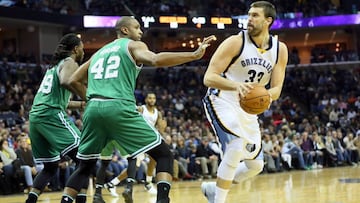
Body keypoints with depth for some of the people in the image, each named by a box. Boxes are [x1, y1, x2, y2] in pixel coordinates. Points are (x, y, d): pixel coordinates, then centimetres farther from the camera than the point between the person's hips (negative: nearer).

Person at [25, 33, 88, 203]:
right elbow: (65, 81, -22)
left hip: (35, 115, 9)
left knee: (50, 167, 19)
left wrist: (82, 104, 31)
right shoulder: (70, 63, 2)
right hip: (51, 115, -9)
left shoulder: (54, 65, 28)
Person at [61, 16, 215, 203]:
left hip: (93, 109, 6)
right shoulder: (134, 46, 10)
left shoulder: (99, 52, 28)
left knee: (85, 167, 22)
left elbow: (74, 81, 28)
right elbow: (155, 60, -12)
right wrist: (194, 55, -14)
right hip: (120, 108, -6)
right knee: (164, 155, 1)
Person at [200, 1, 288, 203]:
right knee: (236, 148, -28)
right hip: (222, 102, -6)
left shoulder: (280, 50, -4)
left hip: (248, 108, 6)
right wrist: (236, 85, -41)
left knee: (256, 165, 10)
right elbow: (208, 77, -22)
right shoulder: (235, 42, -18)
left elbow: (276, 88, -5)